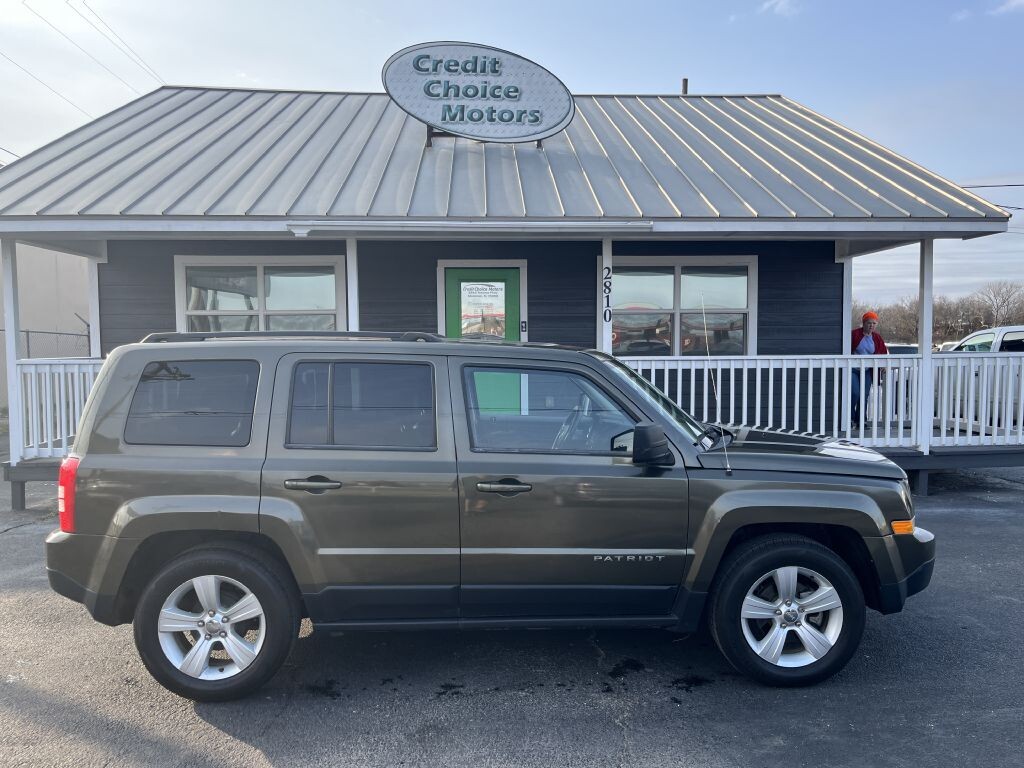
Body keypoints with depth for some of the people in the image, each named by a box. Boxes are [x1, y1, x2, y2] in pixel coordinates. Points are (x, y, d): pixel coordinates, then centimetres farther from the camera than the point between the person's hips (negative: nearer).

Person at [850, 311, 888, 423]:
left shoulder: (877, 337, 5)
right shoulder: (855, 334, -10)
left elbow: (883, 353, 10)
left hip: (867, 371, 5)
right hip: (853, 369, -5)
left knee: (864, 395, 3)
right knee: (855, 393, -15)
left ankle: (859, 421, 13)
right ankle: (850, 418, 3)